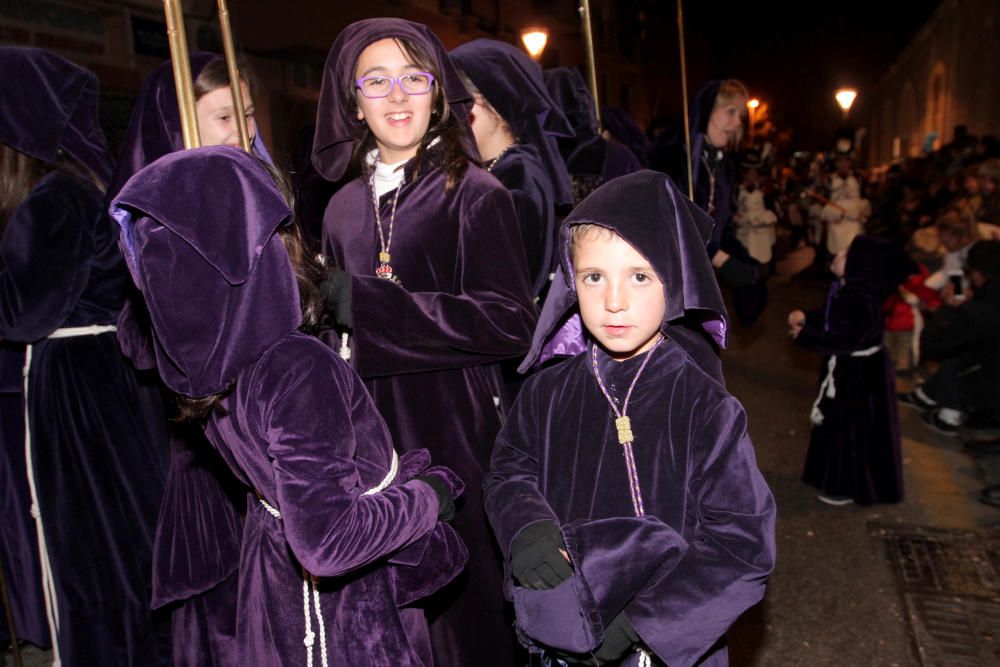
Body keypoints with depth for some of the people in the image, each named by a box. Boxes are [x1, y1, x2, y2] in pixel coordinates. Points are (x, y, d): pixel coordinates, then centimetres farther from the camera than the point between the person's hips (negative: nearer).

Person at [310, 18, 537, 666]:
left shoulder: (475, 194, -6)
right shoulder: (346, 207, 10)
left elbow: (512, 324, -17)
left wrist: (368, 302, -19)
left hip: (456, 439, -5)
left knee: (464, 610, 6)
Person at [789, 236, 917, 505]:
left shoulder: (861, 300, -30)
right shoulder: (846, 289, 1)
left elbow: (844, 340, -30)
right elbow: (831, 319, 13)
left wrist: (804, 336, -23)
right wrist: (805, 317, -3)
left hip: (860, 374, -10)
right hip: (846, 368, 10)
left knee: (852, 429, 5)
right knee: (838, 424, 21)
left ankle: (849, 487, 21)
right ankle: (842, 478, 38)